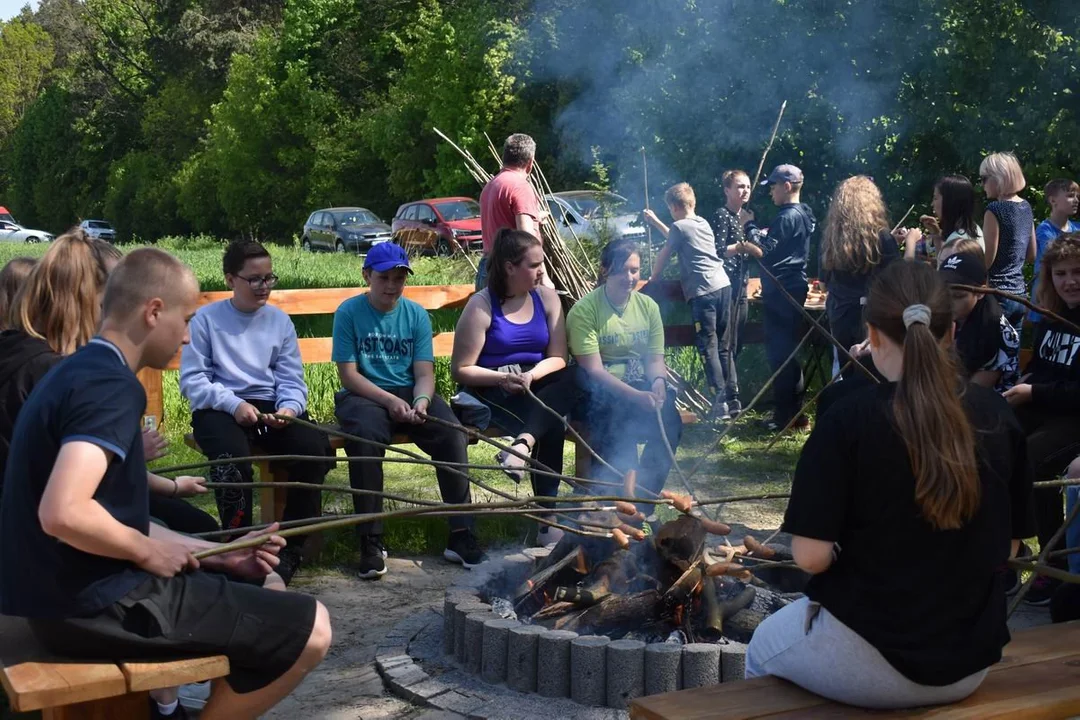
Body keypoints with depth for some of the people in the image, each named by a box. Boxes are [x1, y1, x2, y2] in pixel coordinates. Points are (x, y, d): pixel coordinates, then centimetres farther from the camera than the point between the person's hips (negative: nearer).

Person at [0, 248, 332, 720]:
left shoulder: (79, 372, 12)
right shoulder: (111, 385, -19)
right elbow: (63, 513, -33)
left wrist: (217, 554, 10)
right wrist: (148, 550, -15)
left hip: (72, 590, 10)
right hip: (92, 604, -10)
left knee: (264, 587, 24)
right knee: (307, 628, -9)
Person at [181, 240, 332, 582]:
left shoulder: (279, 320, 15)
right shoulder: (206, 319, 4)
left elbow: (292, 379, 11)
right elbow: (191, 380, -2)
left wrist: (288, 408, -12)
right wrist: (234, 403, -17)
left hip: (271, 408, 3)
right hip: (219, 409, -3)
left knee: (314, 448, -26)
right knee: (232, 455, -37)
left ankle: (291, 549, -11)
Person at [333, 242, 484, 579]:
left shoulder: (416, 314, 6)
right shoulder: (349, 312, -3)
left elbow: (425, 373, 2)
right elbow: (348, 374, -7)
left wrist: (421, 402, -20)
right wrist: (390, 400, -20)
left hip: (410, 394, 3)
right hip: (364, 396, -3)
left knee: (452, 432, -26)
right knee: (366, 434, -37)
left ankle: (461, 535, -18)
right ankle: (370, 542, -28)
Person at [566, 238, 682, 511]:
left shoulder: (648, 306, 7)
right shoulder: (584, 310, -10)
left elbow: (656, 358, 7)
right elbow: (593, 370, -17)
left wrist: (658, 382, -18)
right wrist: (635, 396, -28)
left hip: (641, 388, 5)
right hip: (598, 393, -5)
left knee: (669, 418, -25)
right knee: (619, 420, -36)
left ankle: (643, 498, -10)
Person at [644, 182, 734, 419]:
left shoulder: (679, 227, -2)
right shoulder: (703, 222, 20)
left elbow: (663, 256, 7)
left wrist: (653, 280, 23)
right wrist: (655, 222, 46)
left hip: (703, 292, -8)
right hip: (723, 285, 8)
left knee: (708, 348, -8)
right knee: (723, 346, 15)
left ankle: (720, 404, -14)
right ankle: (733, 397, 17)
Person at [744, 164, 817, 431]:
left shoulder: (788, 217, -15)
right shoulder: (802, 215, 17)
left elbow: (764, 248, -20)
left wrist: (750, 225, -7)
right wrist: (764, 235, 9)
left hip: (781, 291, -10)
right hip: (793, 288, 11)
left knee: (780, 351, -7)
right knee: (787, 350, 14)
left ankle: (788, 415, -5)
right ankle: (794, 412, 20)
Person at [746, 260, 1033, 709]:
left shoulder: (849, 421, -19)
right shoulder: (997, 419, -6)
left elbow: (810, 556, -19)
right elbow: (1008, 545, 3)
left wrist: (851, 550, 2)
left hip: (873, 664, -5)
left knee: (763, 649, 28)